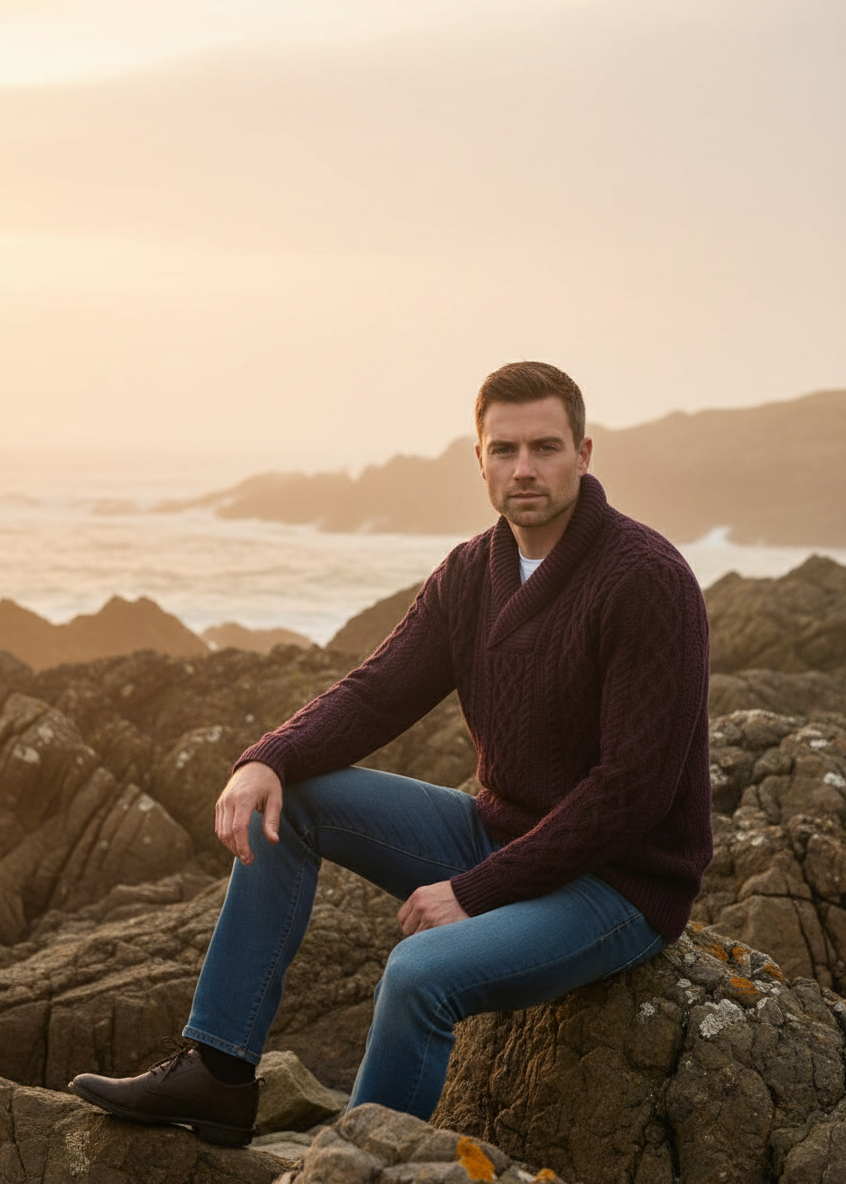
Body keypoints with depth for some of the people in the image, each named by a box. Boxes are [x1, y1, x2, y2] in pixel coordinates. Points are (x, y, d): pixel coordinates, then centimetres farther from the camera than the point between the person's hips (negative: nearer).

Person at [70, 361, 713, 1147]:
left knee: (422, 971, -33)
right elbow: (378, 692, 3)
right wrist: (267, 762, -19)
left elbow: (633, 788, -23)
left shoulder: (645, 580, -19)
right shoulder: (472, 572, 5)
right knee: (287, 798, -2)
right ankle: (217, 1073, -3)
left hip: (622, 884, -8)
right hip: (500, 838, 8)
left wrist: (475, 891, -20)